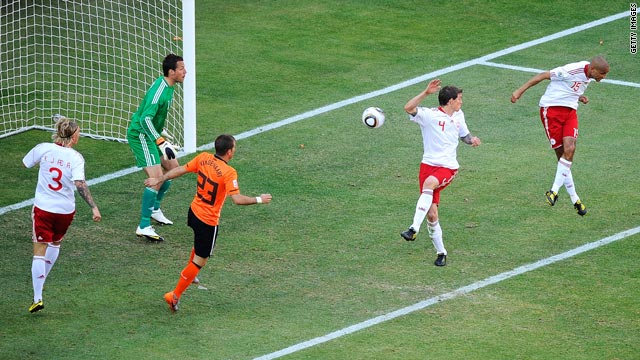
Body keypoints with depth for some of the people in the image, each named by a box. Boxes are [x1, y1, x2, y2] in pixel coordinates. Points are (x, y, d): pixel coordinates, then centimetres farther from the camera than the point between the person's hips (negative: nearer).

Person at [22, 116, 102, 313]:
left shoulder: (43, 149, -6)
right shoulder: (76, 158, -11)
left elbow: (26, 163, 11)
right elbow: (80, 184, -22)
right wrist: (94, 207, -22)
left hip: (42, 208, 0)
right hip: (65, 209, 0)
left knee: (39, 251, -1)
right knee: (55, 243, 28)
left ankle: (37, 297, -10)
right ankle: (41, 280, 38)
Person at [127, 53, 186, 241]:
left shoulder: (168, 87, 6)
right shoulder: (159, 90, -26)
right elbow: (145, 119, -33)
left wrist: (161, 131, 29)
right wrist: (161, 142, -35)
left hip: (151, 134, 10)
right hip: (140, 135, -10)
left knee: (173, 167, 17)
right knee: (157, 177, -17)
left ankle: (155, 209, 33)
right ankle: (144, 227, -14)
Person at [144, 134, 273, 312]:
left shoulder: (203, 158, -6)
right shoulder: (228, 172, -25)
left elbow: (180, 170, 1)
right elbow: (237, 199, -30)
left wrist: (159, 180, 12)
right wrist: (259, 200, -17)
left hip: (194, 211, 8)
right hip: (208, 222, -8)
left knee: (199, 245, 37)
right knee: (200, 261, 8)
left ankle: (189, 275, 54)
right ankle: (175, 296, 11)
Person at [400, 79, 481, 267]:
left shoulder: (459, 116, 13)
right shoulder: (430, 115, -5)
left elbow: (464, 135, 31)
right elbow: (409, 108, -23)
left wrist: (472, 139, 8)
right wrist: (426, 93, -31)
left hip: (449, 168, 1)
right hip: (429, 164, -1)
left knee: (429, 182, -34)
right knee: (431, 214, -4)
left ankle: (414, 229, -40)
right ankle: (441, 252, 13)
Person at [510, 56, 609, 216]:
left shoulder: (588, 76, 7)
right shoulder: (572, 71, -19)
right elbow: (544, 75, -13)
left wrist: (579, 97, 3)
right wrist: (520, 91, -15)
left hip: (570, 110, 7)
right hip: (551, 108, -7)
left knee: (570, 149, -14)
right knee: (562, 153, -8)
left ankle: (554, 190, -9)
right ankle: (574, 198, -2)